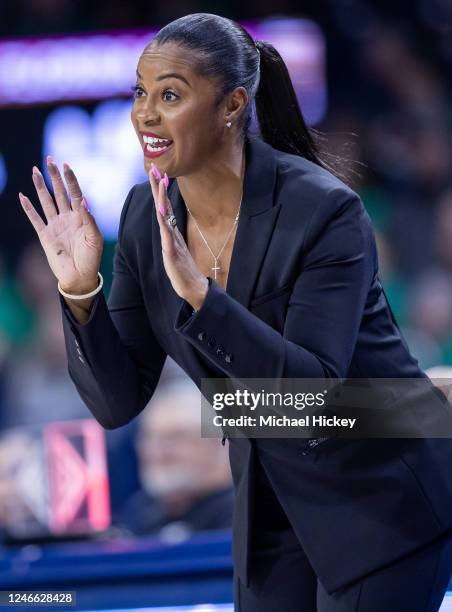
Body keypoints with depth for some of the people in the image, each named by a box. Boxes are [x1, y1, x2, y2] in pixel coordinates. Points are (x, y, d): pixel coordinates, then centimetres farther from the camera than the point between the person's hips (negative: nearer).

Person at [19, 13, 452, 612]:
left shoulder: (325, 212, -23)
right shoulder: (147, 215, -6)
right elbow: (117, 401, -4)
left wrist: (198, 292, -39)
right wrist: (80, 290, -20)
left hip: (383, 500, -6)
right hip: (273, 508, 6)